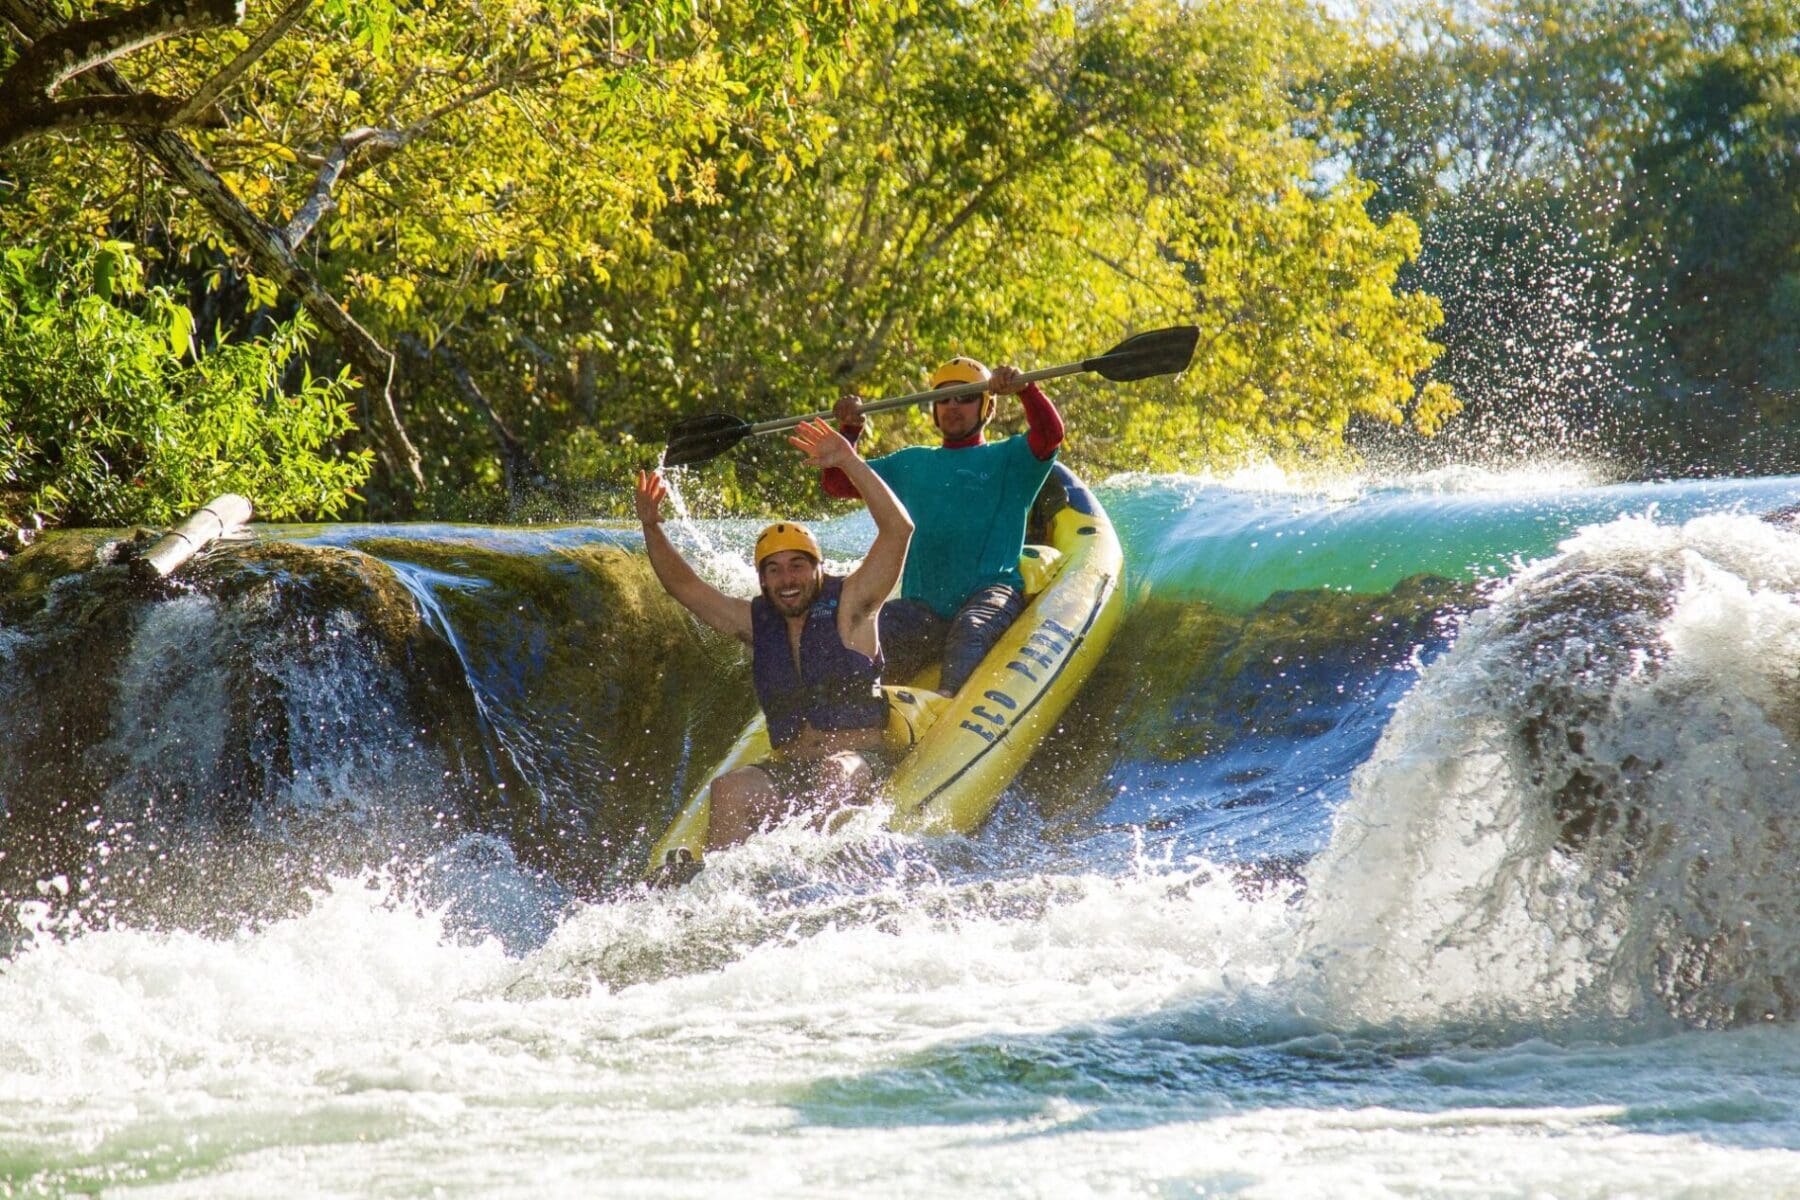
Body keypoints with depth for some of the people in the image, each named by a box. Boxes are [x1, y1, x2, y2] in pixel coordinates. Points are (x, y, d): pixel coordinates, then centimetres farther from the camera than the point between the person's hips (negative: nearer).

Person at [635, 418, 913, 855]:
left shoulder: (847, 606, 1)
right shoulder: (755, 621, 13)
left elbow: (898, 529, -10)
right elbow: (683, 585, 14)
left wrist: (849, 462, -17)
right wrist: (652, 528, -3)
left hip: (862, 765, -4)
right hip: (789, 771, 4)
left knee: (835, 776, -38)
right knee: (730, 788, -27)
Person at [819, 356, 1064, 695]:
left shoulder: (1009, 459, 16)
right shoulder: (911, 464, 29)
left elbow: (1050, 434, -5)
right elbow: (838, 483, 27)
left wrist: (1024, 388, -21)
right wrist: (848, 431, 11)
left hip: (993, 592, -3)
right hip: (921, 609, 3)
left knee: (969, 630, -38)